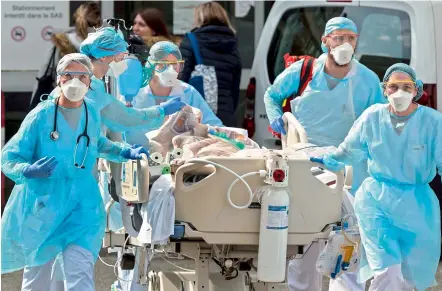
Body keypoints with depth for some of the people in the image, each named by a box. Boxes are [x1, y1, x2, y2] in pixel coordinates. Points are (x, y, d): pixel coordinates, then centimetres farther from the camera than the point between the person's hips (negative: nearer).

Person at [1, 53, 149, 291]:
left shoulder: (92, 114, 4)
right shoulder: (41, 116, -8)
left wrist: (125, 152, 14)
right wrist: (30, 171, -27)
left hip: (81, 206, 2)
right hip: (42, 206, -2)